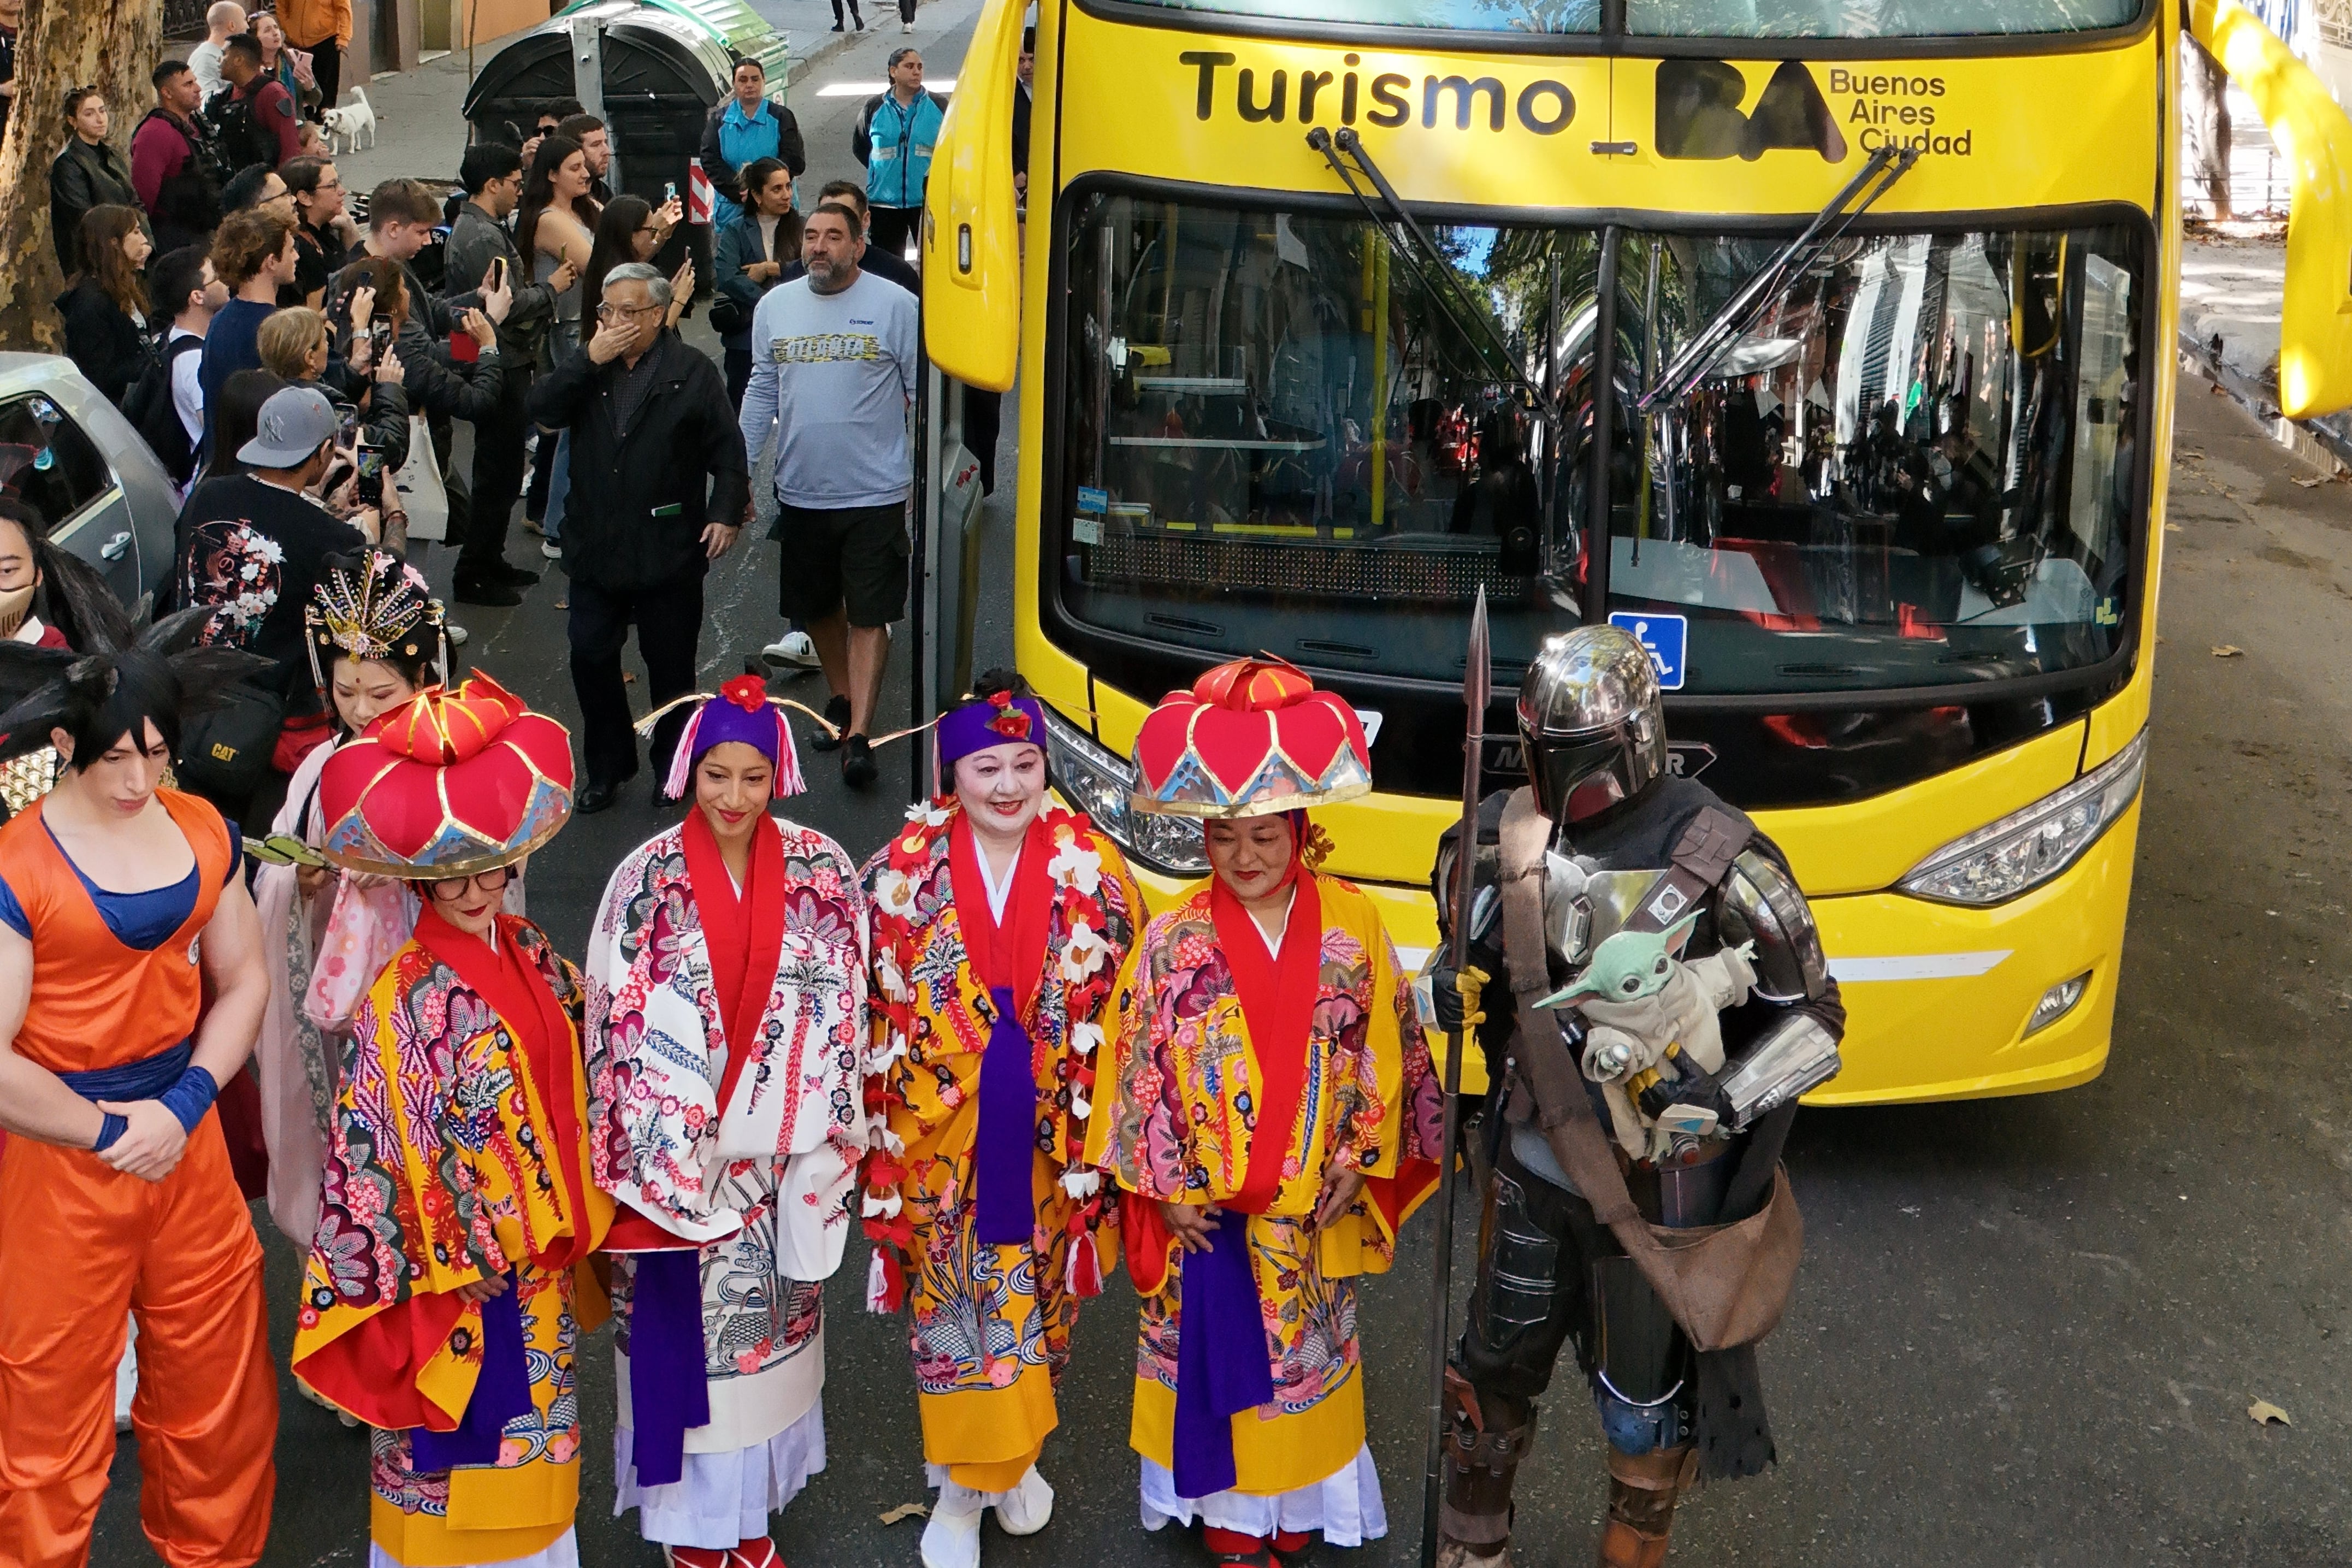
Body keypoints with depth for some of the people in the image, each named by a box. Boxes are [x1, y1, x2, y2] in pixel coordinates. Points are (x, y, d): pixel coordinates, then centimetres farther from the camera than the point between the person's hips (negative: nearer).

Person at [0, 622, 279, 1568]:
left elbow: (243, 979, 4)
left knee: (218, 1387, 16)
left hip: (187, 1140, 5)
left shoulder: (201, 830, 1)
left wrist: (185, 1105, -9)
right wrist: (113, 1132, -12)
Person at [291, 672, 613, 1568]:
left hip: (543, 1256, 6)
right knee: (461, 1421, 7)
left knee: (537, 1418, 19)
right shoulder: (408, 998, -18)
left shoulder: (534, 958, 1)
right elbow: (378, 1142, -16)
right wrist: (430, 1276, -16)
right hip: (459, 1261, -6)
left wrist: (577, 1221, 11)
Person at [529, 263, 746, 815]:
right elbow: (542, 410, -6)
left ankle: (672, 768, 24)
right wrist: (589, 361, -14)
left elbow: (726, 449, -5)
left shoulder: (693, 372, -3)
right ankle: (607, 767, 21)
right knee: (590, 658, 6)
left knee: (670, 665, 8)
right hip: (597, 546, 4)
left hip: (669, 551, -4)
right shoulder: (587, 368, 9)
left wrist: (727, 512, -15)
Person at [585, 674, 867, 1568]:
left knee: (768, 1313, 13)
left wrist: (828, 1137, 0)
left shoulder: (822, 871, -3)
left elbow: (843, 1009, 2)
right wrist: (644, 1155, -11)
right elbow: (616, 1023, -8)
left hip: (777, 1152, 2)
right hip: (678, 1151, -2)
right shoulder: (650, 879, -9)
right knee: (683, 1318, 6)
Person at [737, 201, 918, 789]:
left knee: (869, 617, -4)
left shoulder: (896, 306, -6)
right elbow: (762, 391, 13)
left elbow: (923, 394, -3)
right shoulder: (775, 306, 6)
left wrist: (925, 480, -6)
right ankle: (842, 698, 37)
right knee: (816, 608, 16)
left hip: (876, 493, -4)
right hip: (801, 492, 5)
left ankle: (858, 735, -5)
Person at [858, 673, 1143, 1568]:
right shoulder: (906, 872, -9)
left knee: (1036, 1288, 15)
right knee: (950, 1294, 5)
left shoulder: (1093, 872, -7)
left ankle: (1016, 1458, 37)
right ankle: (961, 1486, 20)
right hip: (939, 1135, -1)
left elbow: (1120, 1015, -1)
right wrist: (879, 1130, -3)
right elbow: (877, 1011, -3)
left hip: (1046, 1135, 1)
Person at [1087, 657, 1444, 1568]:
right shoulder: (1174, 940, -8)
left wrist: (1357, 1162, -4)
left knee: (1307, 1348, 13)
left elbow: (1386, 1053, 0)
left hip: (1312, 1207, 1)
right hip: (1204, 1204, -1)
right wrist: (1166, 1185, -8)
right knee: (1214, 1348, 8)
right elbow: (1139, 1067, -6)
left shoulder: (1353, 926, -4)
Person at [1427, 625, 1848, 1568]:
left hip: (1658, 1179, -4)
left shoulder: (1720, 863, -20)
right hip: (1538, 1153, 4)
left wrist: (1728, 1102, -26)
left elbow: (1812, 1018, -11)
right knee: (1498, 1364, 19)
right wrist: (1455, 992, -10)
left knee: (1645, 1397, 12)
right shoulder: (1508, 837, -6)